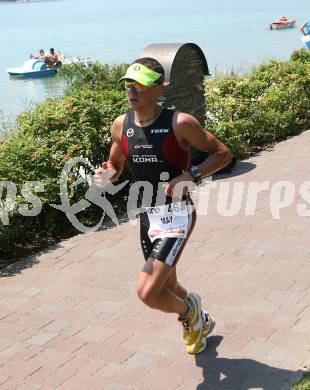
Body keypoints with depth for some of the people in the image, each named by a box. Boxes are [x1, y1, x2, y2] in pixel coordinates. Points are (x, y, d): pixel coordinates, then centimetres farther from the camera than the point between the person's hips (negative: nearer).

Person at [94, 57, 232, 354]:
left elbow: (223, 153, -8)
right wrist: (106, 174, -9)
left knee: (147, 292, -17)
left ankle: (189, 311, 17)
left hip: (177, 216, -6)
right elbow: (115, 165, 15)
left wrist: (189, 176, -22)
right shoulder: (121, 125, 0)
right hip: (148, 217, 6)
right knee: (166, 288, 22)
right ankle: (201, 322, 53)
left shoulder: (180, 123, -16)